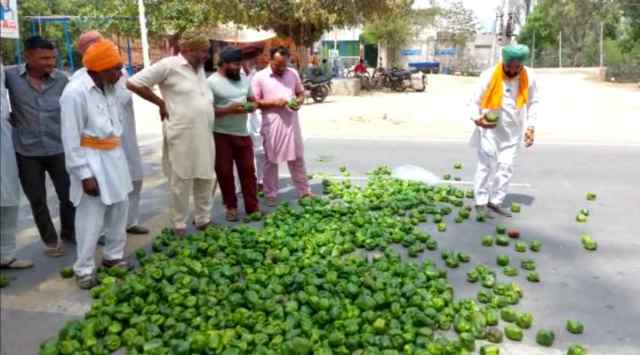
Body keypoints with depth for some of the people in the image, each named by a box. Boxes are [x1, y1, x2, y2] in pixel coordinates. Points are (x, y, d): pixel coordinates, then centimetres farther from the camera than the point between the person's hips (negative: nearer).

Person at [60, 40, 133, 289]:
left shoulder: (109, 87, 5)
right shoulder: (76, 92, -18)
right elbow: (71, 139, -18)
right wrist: (85, 175, -18)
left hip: (114, 157, 8)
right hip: (91, 161, -8)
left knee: (119, 210, 16)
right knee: (91, 219, -1)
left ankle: (114, 257, 33)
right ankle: (84, 270, 15)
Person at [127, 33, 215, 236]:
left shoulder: (199, 68, 13)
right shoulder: (169, 65, -10)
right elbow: (134, 83, -10)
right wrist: (161, 103, -6)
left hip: (204, 136, 7)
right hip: (182, 136, -7)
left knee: (206, 179, 14)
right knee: (181, 182, 2)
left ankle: (203, 220, 29)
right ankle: (179, 226, 17)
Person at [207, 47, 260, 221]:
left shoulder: (244, 79, 8)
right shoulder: (211, 82, -11)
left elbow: (252, 100, 18)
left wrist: (252, 106, -6)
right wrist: (229, 109, -24)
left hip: (243, 133, 5)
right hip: (221, 135, -5)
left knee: (248, 170, 7)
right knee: (224, 172, 5)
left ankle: (252, 207, 16)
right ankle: (231, 207, 20)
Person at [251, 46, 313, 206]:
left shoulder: (293, 73, 7)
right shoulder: (260, 77, -5)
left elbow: (301, 92, 17)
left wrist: (299, 101, -6)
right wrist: (273, 103, -18)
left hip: (291, 122, 4)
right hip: (271, 124, -3)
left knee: (297, 159, 12)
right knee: (271, 161, 5)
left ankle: (304, 191, 22)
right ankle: (271, 195, 16)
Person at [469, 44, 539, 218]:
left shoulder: (528, 78, -7)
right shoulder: (489, 76, -16)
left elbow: (533, 102, 6)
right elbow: (475, 101, -9)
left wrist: (531, 127, -1)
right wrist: (477, 118, -28)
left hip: (512, 131, 4)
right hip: (489, 128, -3)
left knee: (506, 167, 4)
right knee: (486, 165, -5)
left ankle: (495, 201, 15)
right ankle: (481, 202, 4)